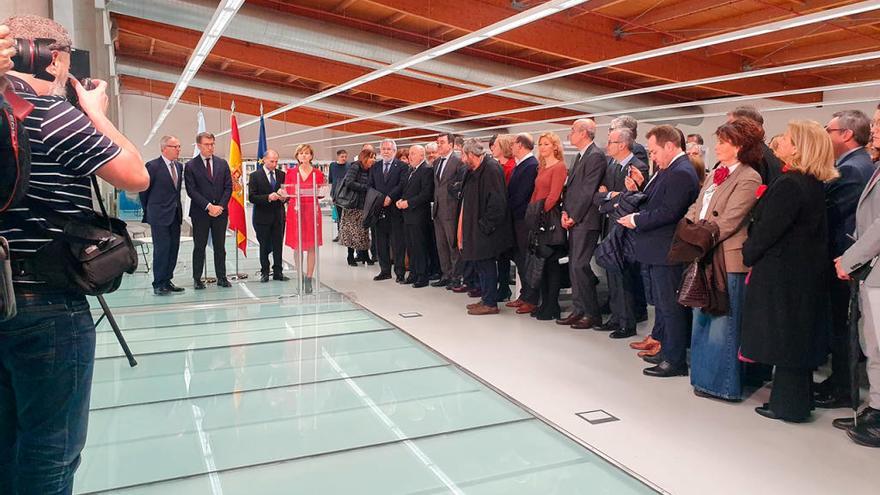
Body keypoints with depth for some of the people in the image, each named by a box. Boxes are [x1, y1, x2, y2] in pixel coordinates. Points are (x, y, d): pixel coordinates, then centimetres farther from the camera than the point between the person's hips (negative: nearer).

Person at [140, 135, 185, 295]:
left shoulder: (179, 166, 11)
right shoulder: (153, 166, -9)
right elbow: (144, 190, -2)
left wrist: (177, 208, 13)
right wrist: (148, 210, 5)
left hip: (175, 215, 7)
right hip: (159, 216, -7)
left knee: (173, 249, 8)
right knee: (161, 249, -5)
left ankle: (167, 281, 18)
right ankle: (158, 284, 4)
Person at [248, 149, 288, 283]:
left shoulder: (281, 175, 8)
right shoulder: (255, 176, -3)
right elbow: (251, 197, -9)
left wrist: (284, 197, -11)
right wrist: (268, 197, -22)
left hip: (278, 216, 3)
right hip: (263, 217, -3)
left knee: (278, 246, 5)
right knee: (264, 246, 7)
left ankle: (278, 272, 13)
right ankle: (264, 272, 16)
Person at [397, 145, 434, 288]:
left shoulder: (426, 170, -11)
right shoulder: (410, 171, 17)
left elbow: (426, 194, -18)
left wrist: (408, 203, -18)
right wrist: (401, 200, 3)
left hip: (419, 215, -9)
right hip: (408, 215, 9)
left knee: (420, 247, -3)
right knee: (410, 247, 12)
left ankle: (422, 277, 5)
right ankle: (413, 274, 21)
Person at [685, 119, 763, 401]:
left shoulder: (748, 179, -14)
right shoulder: (718, 173, 13)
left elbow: (727, 223, -19)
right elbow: (697, 208, 15)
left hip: (726, 259, -9)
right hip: (705, 257, 9)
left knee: (721, 323, 1)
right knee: (702, 319, 18)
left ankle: (722, 384, 14)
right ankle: (705, 376, 33)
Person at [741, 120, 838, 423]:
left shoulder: (789, 185, -20)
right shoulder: (814, 184, 9)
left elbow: (768, 230, -20)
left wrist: (747, 255, -3)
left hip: (782, 273, -9)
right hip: (807, 271, 9)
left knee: (783, 338, 1)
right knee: (797, 337, 17)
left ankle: (788, 405, 11)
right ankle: (799, 397, 29)